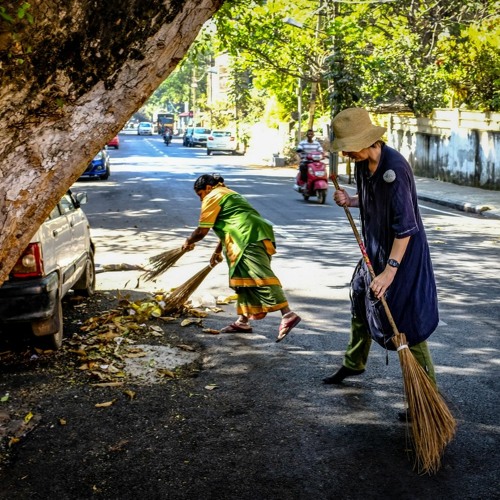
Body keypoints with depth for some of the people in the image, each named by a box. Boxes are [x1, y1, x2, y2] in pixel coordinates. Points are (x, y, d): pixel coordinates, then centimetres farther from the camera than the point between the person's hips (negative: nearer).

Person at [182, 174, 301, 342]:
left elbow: (202, 231, 1)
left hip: (250, 238, -10)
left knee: (260, 277, -19)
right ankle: (243, 321, 19)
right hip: (257, 235, 10)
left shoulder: (212, 197, 3)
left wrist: (189, 242, 20)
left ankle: (288, 315, -30)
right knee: (243, 279, 14)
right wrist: (217, 252, 44)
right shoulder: (228, 194, 33)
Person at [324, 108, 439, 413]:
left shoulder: (395, 168, -28)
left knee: (406, 324, -5)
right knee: (361, 305, 24)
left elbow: (406, 226, -27)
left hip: (403, 254, -9)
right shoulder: (363, 163, -1)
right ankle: (354, 363, 46)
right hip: (375, 250, 9)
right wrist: (350, 201, -3)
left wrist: (390, 271, -28)